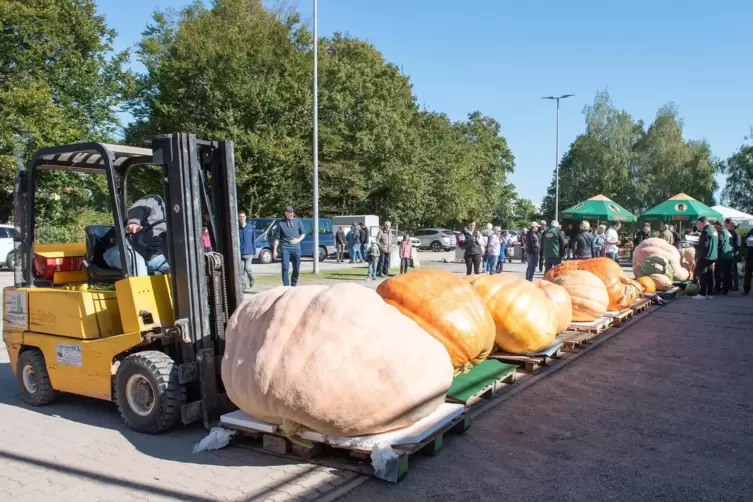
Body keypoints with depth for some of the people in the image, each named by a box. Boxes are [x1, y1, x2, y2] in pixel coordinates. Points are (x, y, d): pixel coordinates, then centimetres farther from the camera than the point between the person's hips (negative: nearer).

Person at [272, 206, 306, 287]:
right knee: (285, 268, -12)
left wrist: (298, 240, -5)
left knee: (296, 269, 7)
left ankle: (293, 285, 25)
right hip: (285, 248, -2)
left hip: (296, 248, 2)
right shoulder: (280, 223, 3)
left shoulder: (298, 221, 8)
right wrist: (274, 250, -1)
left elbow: (303, 234, 15)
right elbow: (277, 238, 4)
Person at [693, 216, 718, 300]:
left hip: (705, 257, -9)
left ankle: (702, 294, -5)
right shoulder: (713, 230, 15)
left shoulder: (706, 231, -16)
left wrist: (698, 257, -15)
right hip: (713, 256, 9)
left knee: (702, 275, -5)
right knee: (709, 275, 11)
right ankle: (709, 294, 14)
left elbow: (703, 246, -20)